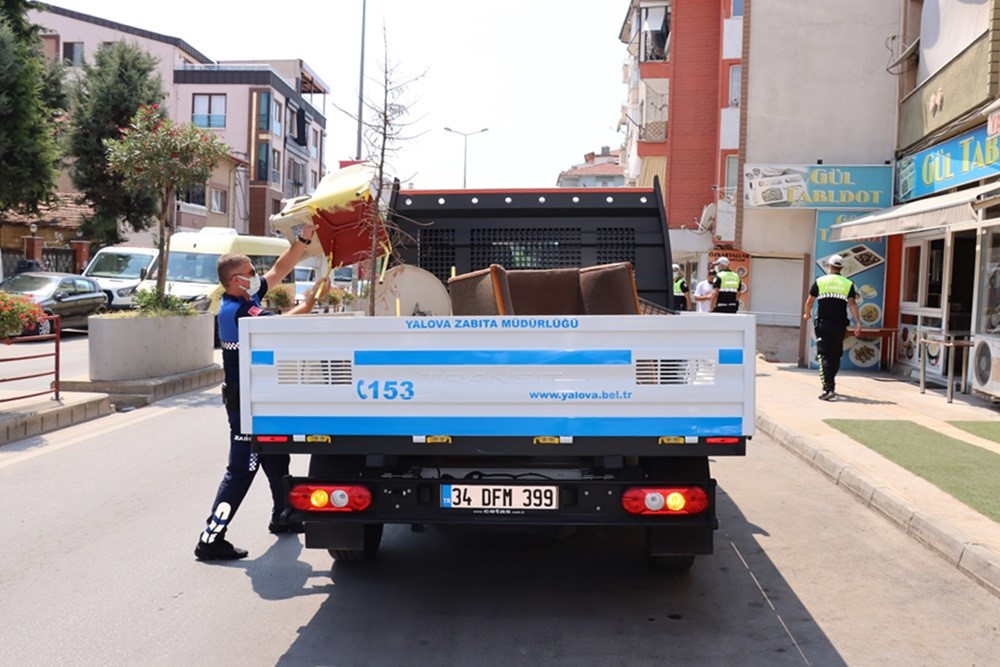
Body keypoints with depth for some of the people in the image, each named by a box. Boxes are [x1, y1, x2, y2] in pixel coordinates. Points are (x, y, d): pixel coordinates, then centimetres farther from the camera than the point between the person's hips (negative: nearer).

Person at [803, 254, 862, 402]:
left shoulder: (820, 281, 2)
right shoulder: (848, 284, 3)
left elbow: (809, 301, 9)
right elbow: (852, 303, -7)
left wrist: (807, 314, 28)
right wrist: (858, 323, -8)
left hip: (823, 324, -2)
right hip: (839, 325, 2)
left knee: (824, 356, -5)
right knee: (836, 356, 16)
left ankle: (829, 389, -17)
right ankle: (830, 384, 31)